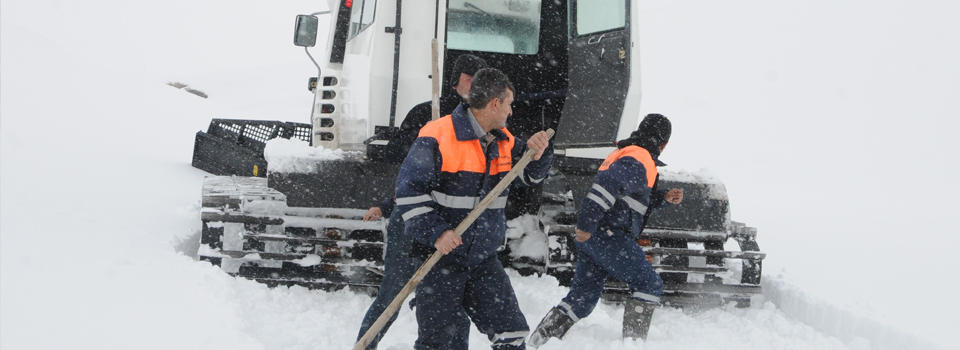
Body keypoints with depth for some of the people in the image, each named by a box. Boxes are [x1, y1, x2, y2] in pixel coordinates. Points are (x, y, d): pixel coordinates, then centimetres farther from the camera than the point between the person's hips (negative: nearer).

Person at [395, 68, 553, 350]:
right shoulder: (437, 138, -14)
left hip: (484, 260, 5)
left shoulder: (504, 141, 7)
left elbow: (529, 175, 18)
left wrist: (538, 154, -5)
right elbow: (408, 191, -14)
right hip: (441, 257, -5)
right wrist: (435, 232, -23)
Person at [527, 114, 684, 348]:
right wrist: (588, 223, -28)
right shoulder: (639, 160, -11)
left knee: (582, 297, 12)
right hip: (610, 236, -10)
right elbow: (607, 184, -25)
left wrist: (665, 199, 17)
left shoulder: (625, 153, 23)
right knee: (649, 285, 0)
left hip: (590, 237, 10)